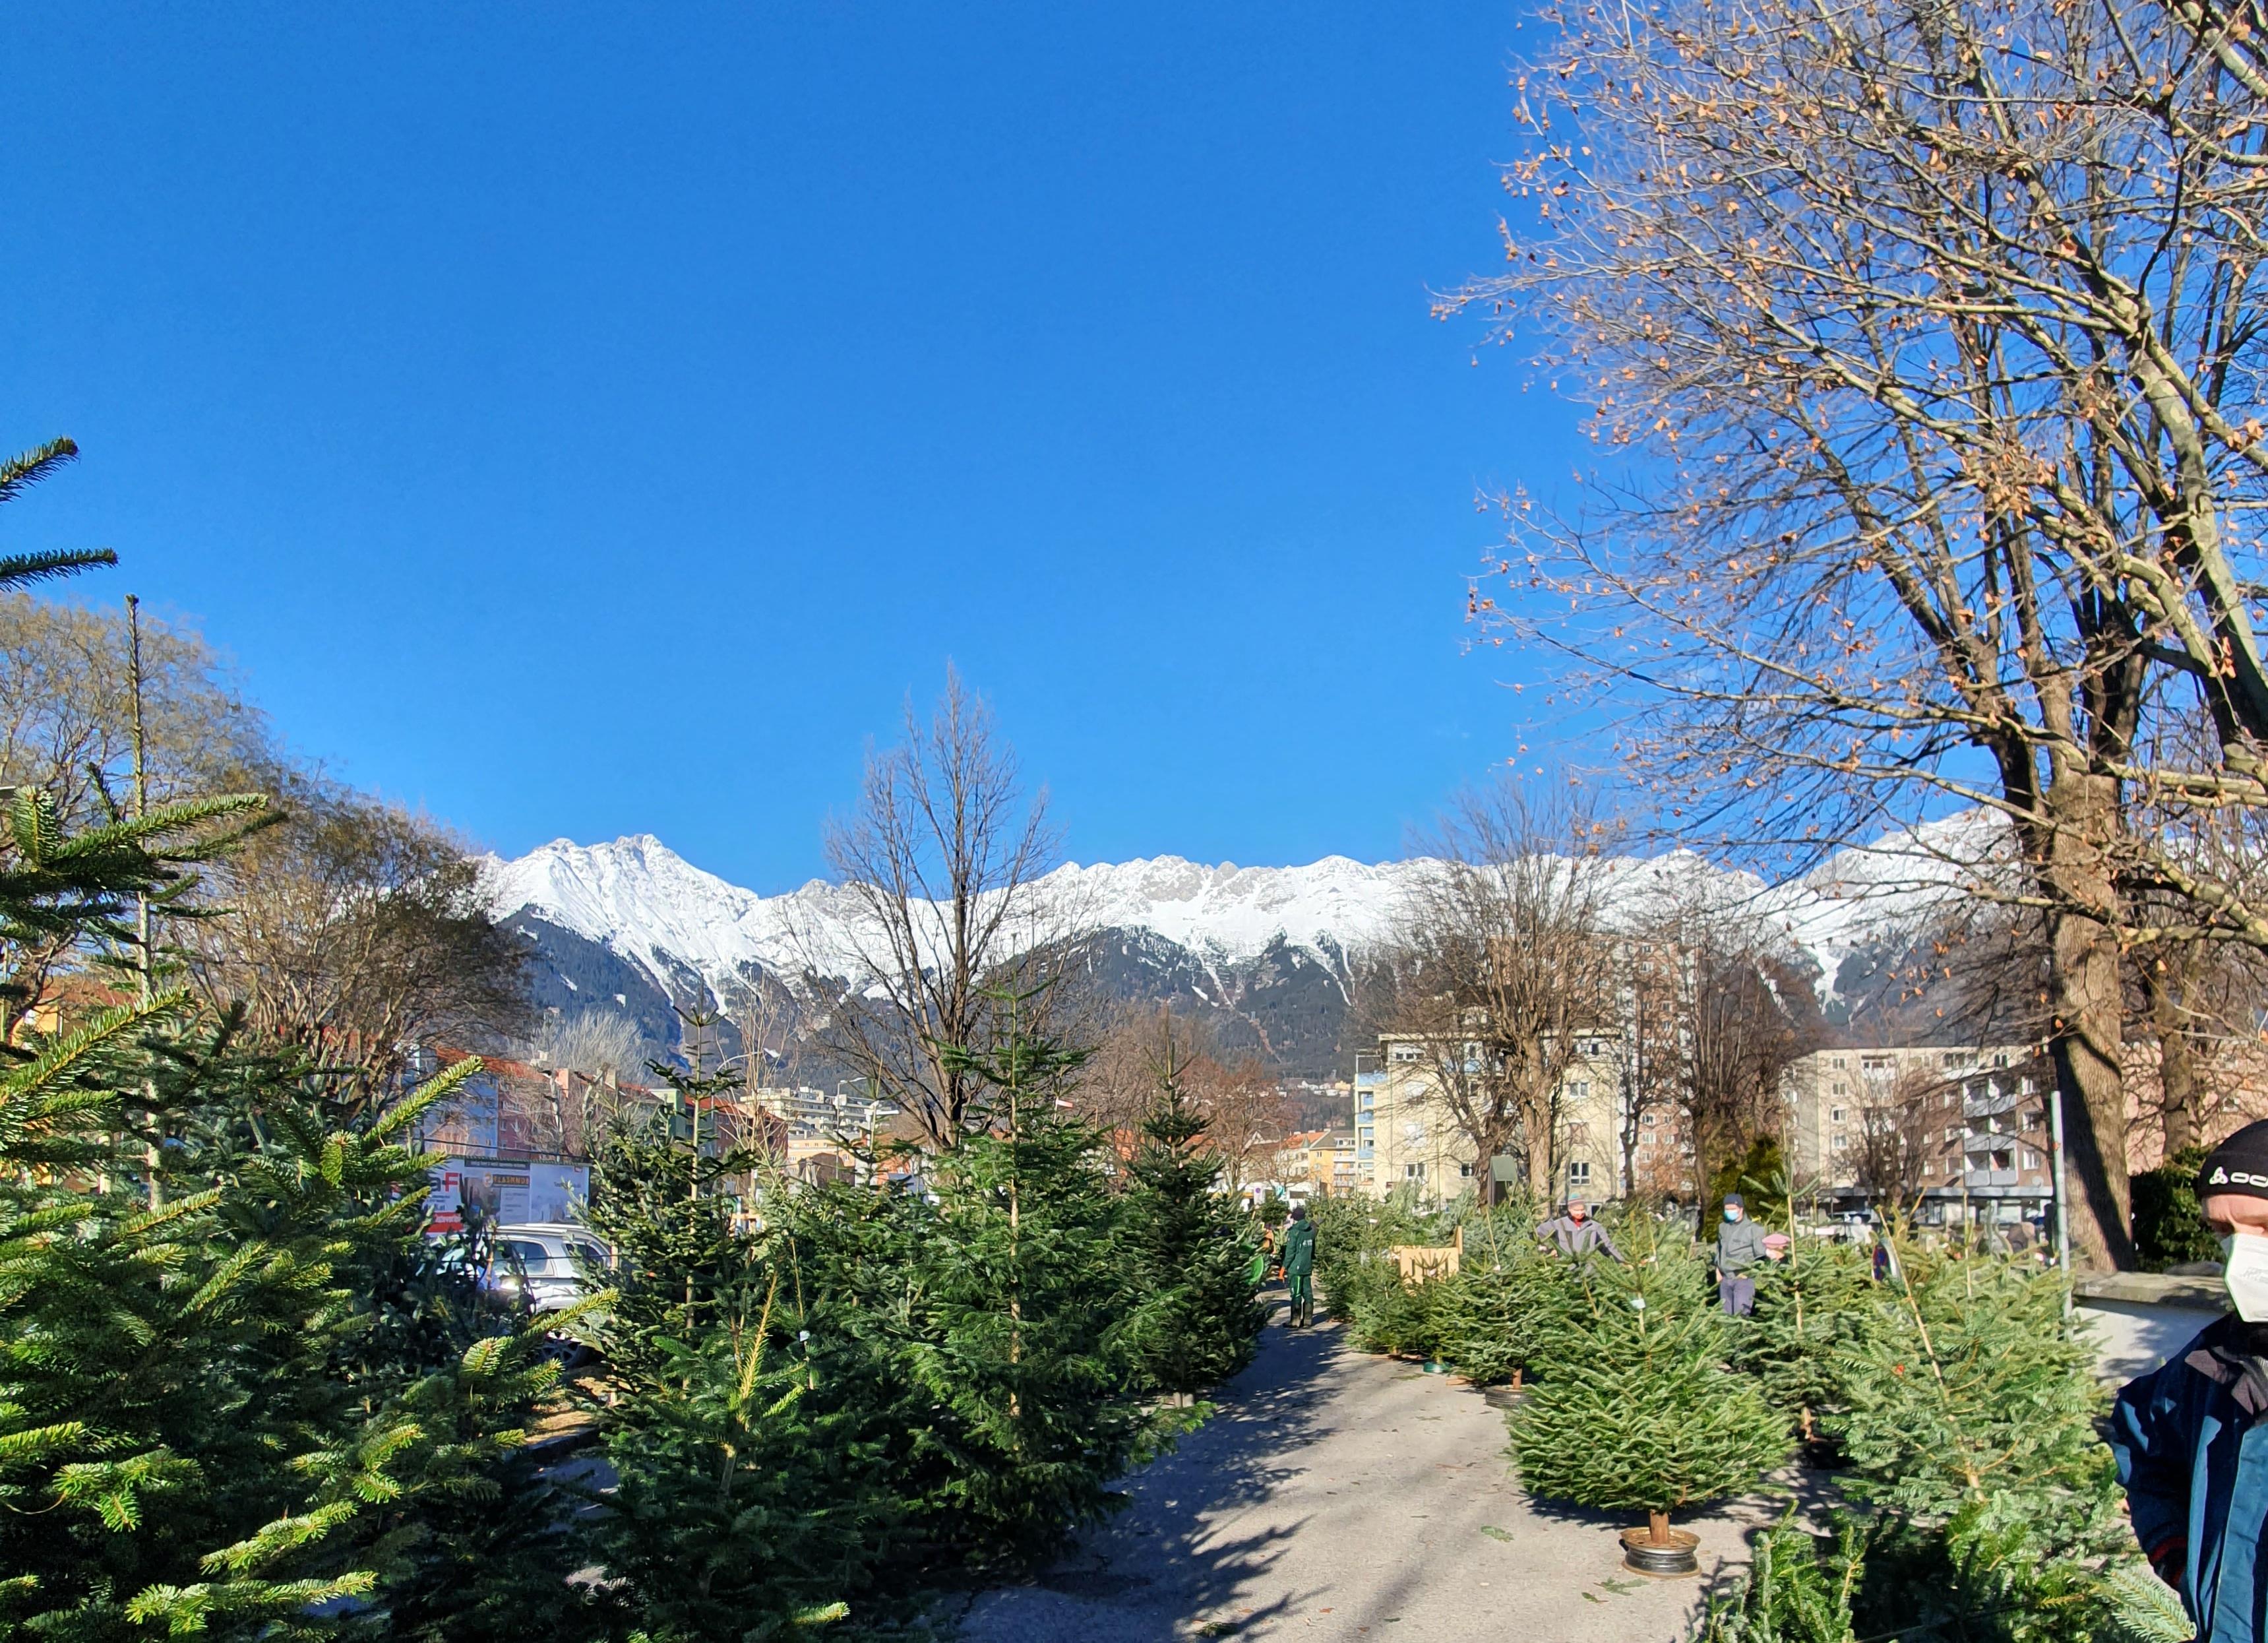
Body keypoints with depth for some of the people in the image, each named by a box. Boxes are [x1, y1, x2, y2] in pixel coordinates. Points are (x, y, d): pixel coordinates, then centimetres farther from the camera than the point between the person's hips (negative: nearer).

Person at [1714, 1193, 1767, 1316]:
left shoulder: (1752, 1229, -6)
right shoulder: (1723, 1228, 11)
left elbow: (1761, 1256, -4)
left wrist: (1750, 1272, -10)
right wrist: (1718, 1271, 15)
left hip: (1744, 1279, -6)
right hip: (1725, 1279, 6)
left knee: (1741, 1314, -12)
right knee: (1726, 1314, 11)